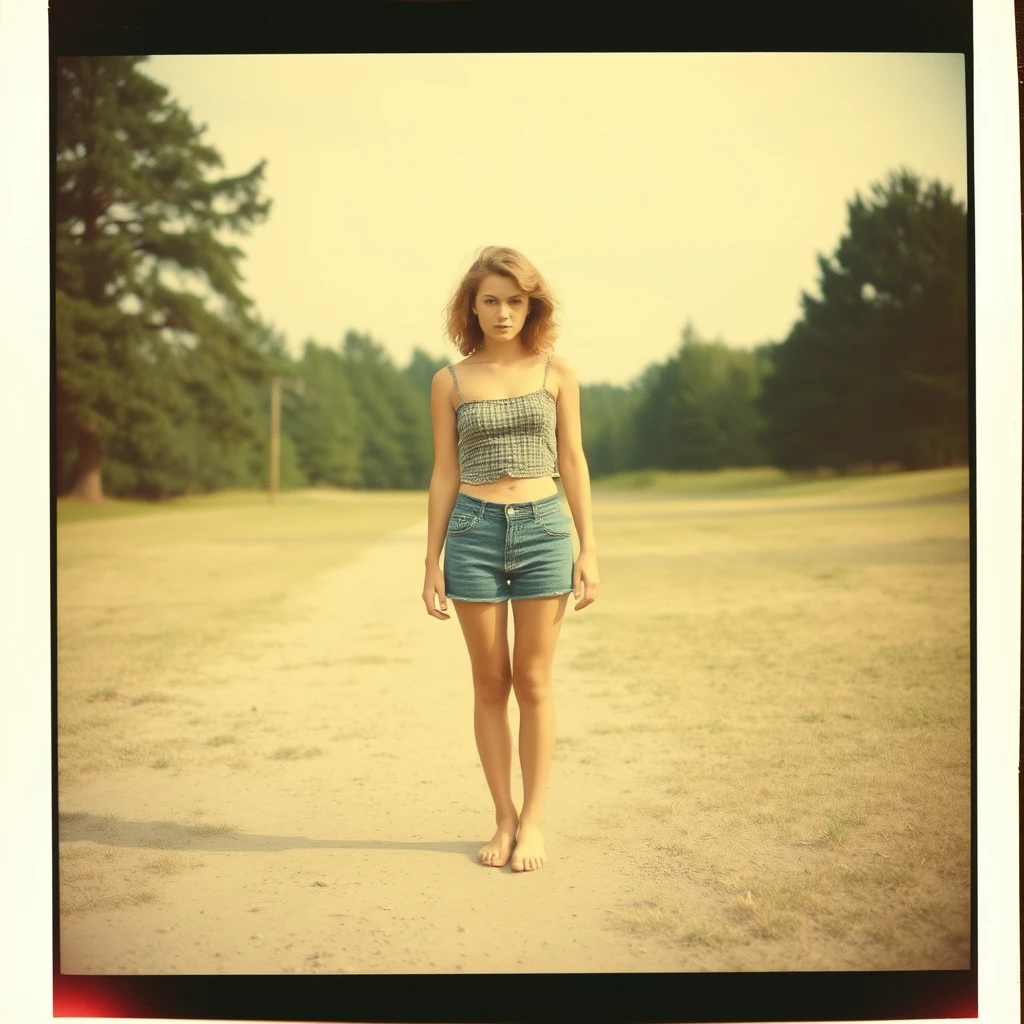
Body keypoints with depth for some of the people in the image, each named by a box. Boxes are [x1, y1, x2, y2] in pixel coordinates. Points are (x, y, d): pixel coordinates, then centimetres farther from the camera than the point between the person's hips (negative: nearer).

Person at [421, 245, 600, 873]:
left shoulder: (556, 373, 4)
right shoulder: (451, 382, 5)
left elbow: (572, 462, 6)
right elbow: (445, 475, 7)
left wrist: (589, 549, 0)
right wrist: (433, 563, 4)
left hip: (544, 528, 0)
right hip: (474, 531, 1)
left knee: (533, 681, 2)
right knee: (491, 683, 5)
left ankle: (534, 819, 12)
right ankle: (504, 819, 16)